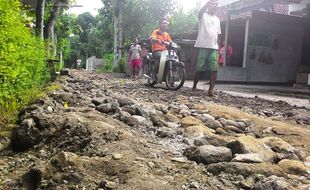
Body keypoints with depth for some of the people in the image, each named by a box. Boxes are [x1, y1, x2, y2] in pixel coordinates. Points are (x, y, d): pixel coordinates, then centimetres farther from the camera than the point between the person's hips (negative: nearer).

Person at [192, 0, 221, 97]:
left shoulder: (217, 19, 21)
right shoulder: (203, 15, 3)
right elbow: (200, 11, -23)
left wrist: (218, 48, 16)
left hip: (213, 48, 5)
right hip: (203, 46, -5)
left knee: (214, 69, -8)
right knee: (200, 69, -1)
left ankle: (211, 90, -9)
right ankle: (194, 86, 18)